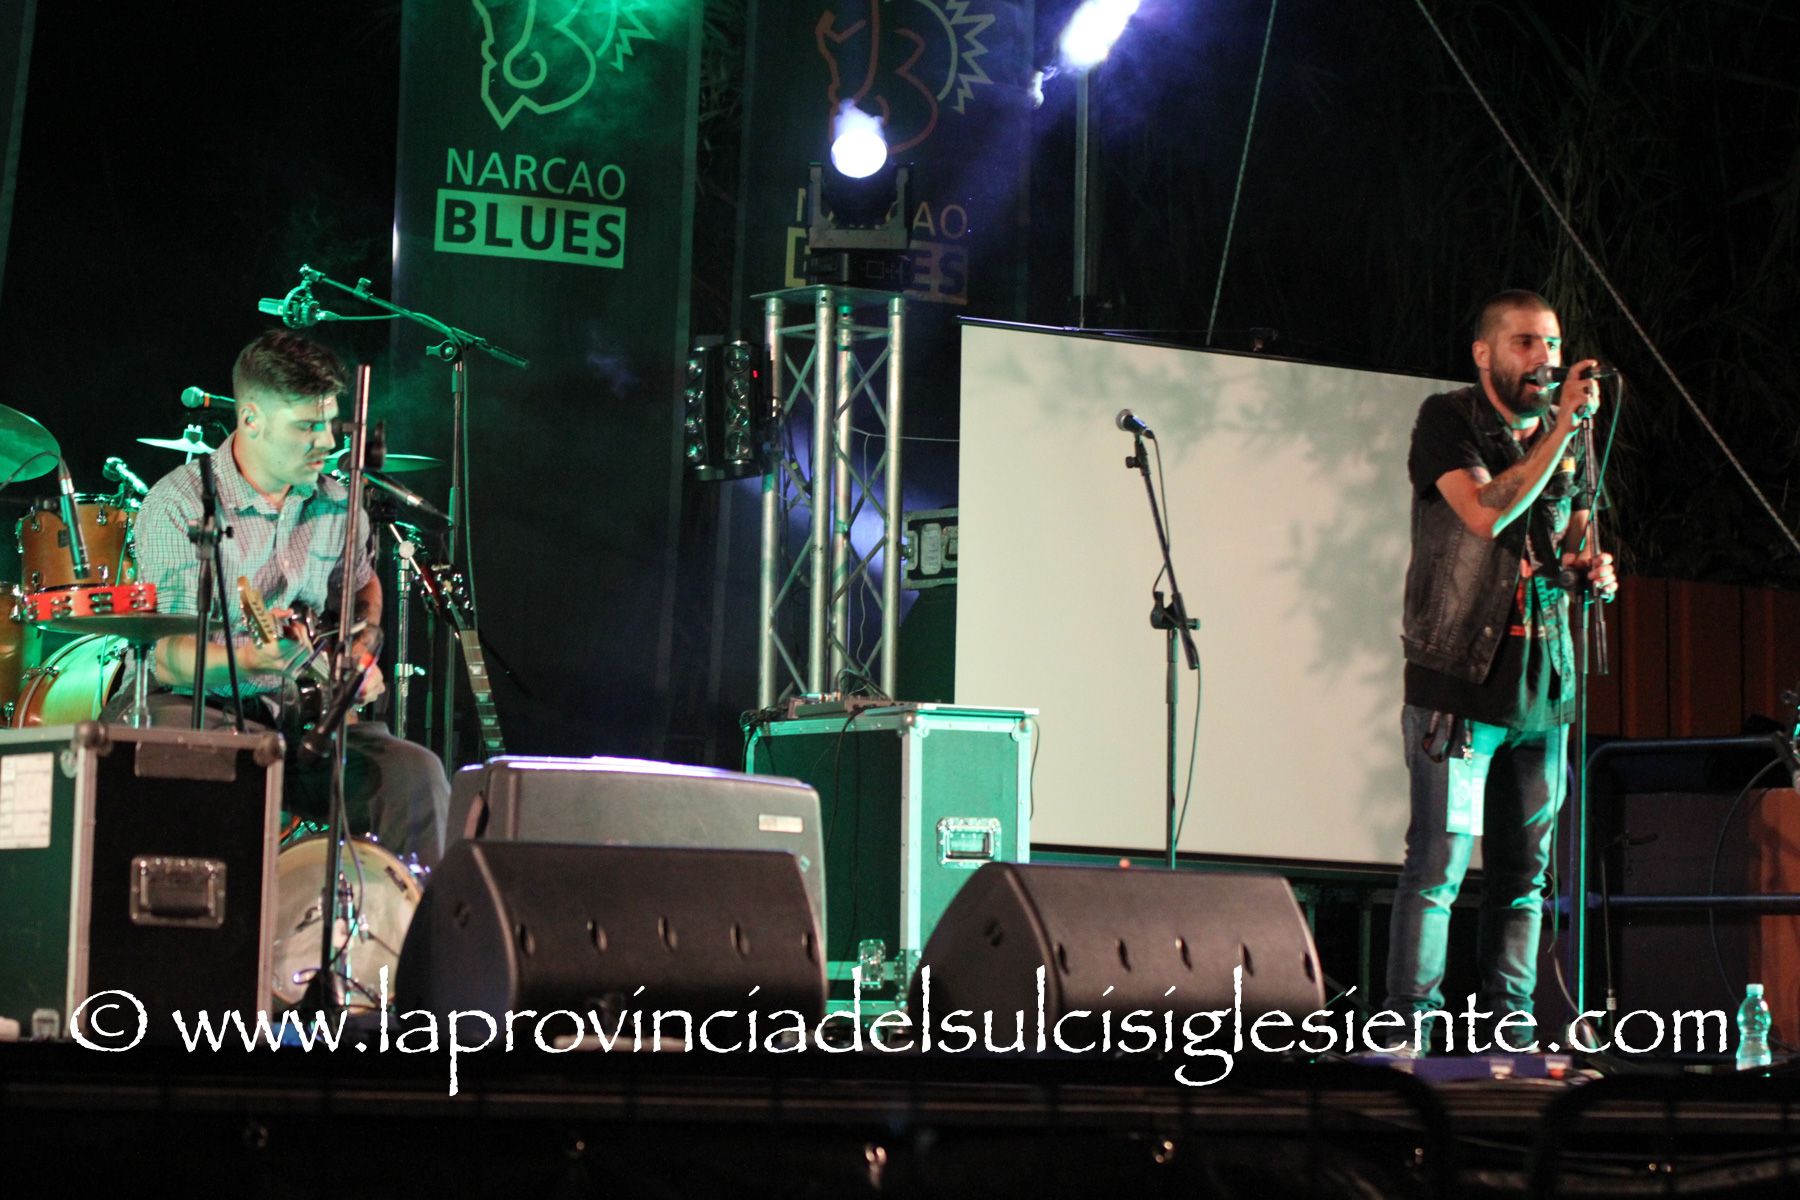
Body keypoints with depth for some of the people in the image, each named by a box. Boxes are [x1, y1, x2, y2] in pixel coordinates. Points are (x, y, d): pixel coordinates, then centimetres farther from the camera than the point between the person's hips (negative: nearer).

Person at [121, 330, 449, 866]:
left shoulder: (336, 505, 7)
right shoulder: (177, 504, -11)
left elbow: (362, 586, 30)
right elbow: (164, 656, -16)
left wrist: (359, 653, 10)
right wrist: (243, 659, -36)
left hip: (298, 706, 5)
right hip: (193, 704, -5)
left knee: (416, 773, -19)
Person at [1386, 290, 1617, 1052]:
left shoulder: (1566, 438, 14)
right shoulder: (1447, 421, -3)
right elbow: (1486, 513, -20)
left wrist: (1591, 570, 1)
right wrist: (1560, 428, -23)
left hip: (1544, 682, 6)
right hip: (1460, 679, -6)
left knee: (1525, 870, 8)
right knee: (1440, 860, -9)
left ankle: (1508, 1028, 14)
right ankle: (1408, 1031, -4)